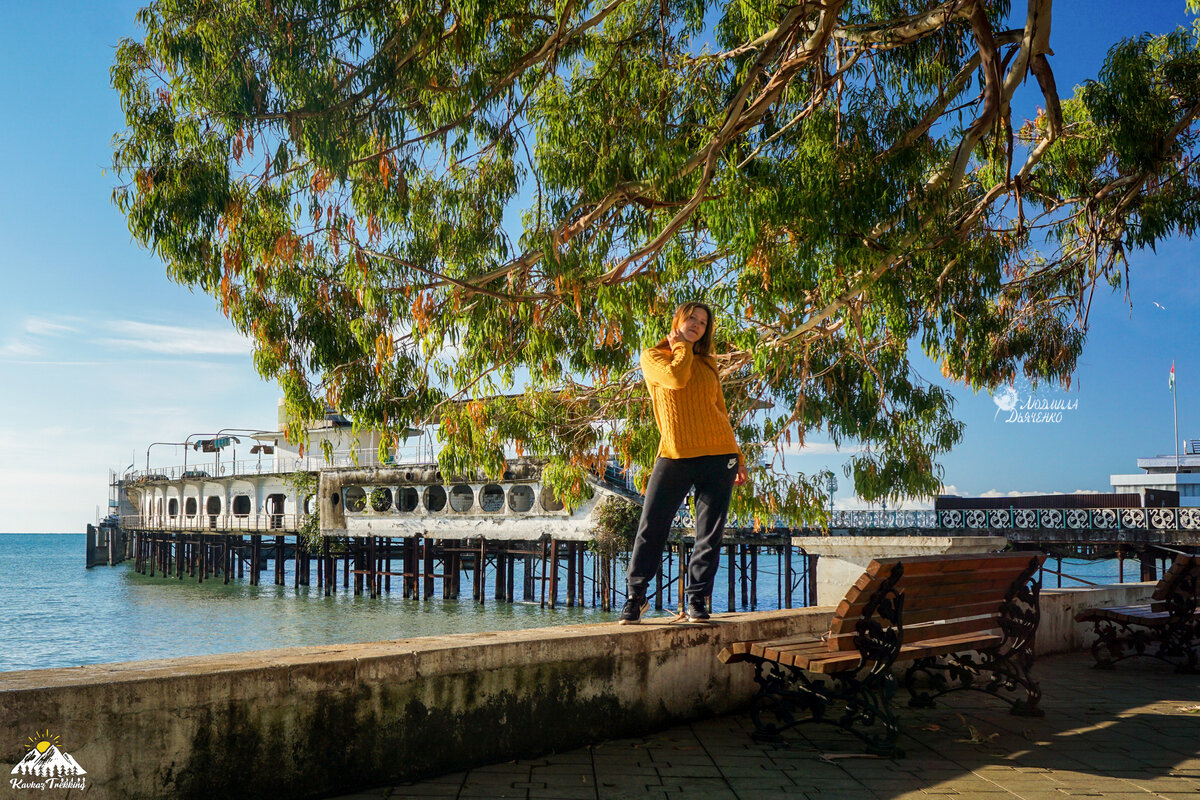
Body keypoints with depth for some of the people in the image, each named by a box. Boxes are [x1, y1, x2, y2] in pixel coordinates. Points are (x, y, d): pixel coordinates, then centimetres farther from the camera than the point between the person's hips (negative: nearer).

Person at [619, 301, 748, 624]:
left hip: (718, 456, 3)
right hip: (675, 456, -3)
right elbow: (676, 378, -16)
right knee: (651, 527, -4)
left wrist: (737, 456, 18)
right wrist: (681, 346, 1)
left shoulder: (707, 363, 18)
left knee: (710, 533, 0)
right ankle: (636, 597, 9)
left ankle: (697, 601, 9)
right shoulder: (653, 356, 6)